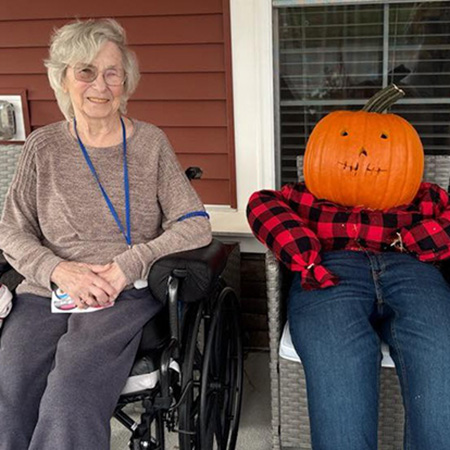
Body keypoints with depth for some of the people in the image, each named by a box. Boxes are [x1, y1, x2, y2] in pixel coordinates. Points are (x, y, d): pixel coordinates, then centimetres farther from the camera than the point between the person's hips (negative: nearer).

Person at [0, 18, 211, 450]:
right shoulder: (43, 146, 11)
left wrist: (127, 266, -12)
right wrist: (58, 270, -11)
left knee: (71, 398, -29)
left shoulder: (150, 142, 8)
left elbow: (196, 226, 2)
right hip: (44, 294, 2)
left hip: (126, 296, -1)